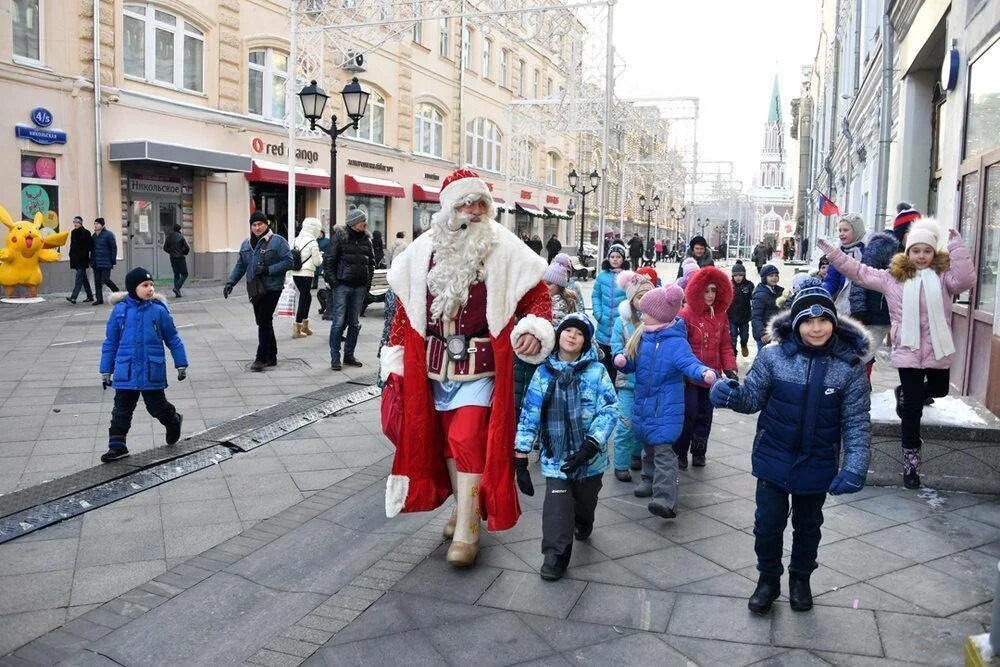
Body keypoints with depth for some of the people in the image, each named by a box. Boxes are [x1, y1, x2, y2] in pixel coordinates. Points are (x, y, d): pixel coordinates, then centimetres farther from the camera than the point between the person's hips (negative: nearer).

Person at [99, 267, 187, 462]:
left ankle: (174, 421, 39)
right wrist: (106, 371, 9)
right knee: (121, 410, 6)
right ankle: (117, 445, 15)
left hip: (152, 373, -1)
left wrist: (181, 365, 6)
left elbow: (173, 339, 5)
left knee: (157, 407, 10)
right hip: (125, 373, 1)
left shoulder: (159, 310, -5)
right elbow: (110, 343, 7)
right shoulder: (120, 310, -2)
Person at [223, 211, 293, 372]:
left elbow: (288, 261, -11)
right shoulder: (246, 245, 15)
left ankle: (261, 358, -6)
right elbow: (240, 266, 19)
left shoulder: (278, 241, -5)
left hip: (271, 288, -7)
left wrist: (268, 270, -17)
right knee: (262, 322, 10)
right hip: (255, 290, 7)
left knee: (264, 321, -11)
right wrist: (230, 283, 7)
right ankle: (271, 357, 19)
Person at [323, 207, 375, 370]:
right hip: (342, 285, -5)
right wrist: (333, 282, -10)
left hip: (359, 287, 5)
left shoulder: (366, 239, 10)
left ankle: (349, 355, 21)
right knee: (339, 322, -4)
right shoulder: (339, 236, -3)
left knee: (355, 323, 10)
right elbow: (329, 261, -4)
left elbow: (371, 262, 17)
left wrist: (367, 283, 8)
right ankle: (335, 358, 4)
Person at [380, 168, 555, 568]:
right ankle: (464, 505, 35)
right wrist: (395, 359, 6)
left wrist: (534, 330, -25)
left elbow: (536, 295, -4)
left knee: (468, 439, -10)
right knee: (446, 438, 15)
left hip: (480, 365, -4)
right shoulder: (423, 251, 3)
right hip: (434, 365, 4)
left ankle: (467, 530, 0)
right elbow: (405, 307, 8)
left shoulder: (503, 251, -7)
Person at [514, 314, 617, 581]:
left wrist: (591, 445, -25)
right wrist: (520, 457, -6)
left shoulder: (596, 371, -6)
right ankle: (555, 554, 4)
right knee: (557, 505, -13)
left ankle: (583, 526, 53)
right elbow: (530, 415, -3)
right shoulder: (544, 373, -3)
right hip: (555, 456, -1)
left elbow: (609, 410, -13)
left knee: (585, 501, 21)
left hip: (589, 457, 1)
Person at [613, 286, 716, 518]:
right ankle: (650, 480, 41)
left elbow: (689, 363, -27)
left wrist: (704, 372, -49)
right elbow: (633, 364, 14)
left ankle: (666, 500, -19)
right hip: (643, 402, 8)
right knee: (648, 445, 22)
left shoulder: (676, 342, -15)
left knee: (662, 449, -15)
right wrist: (623, 361, -9)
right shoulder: (643, 336, 5)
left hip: (666, 407, -7)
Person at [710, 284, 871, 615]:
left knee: (808, 526, 21)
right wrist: (731, 394, -28)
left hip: (817, 464, 1)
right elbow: (753, 398, -6)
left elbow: (856, 420, -9)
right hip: (773, 460, 0)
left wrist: (855, 466, -17)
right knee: (768, 523, 9)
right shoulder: (773, 356, -14)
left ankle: (801, 578, 46)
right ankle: (768, 579, 35)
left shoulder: (849, 365, -13)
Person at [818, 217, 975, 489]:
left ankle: (904, 393, 54)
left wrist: (957, 247, -21)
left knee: (939, 389, 24)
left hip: (938, 351, 2)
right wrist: (832, 253, 0)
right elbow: (860, 272, 4)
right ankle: (911, 457, 14)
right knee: (913, 408, 2)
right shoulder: (893, 277, 2)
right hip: (908, 351, -1)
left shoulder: (943, 276, 0)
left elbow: (965, 280, -19)